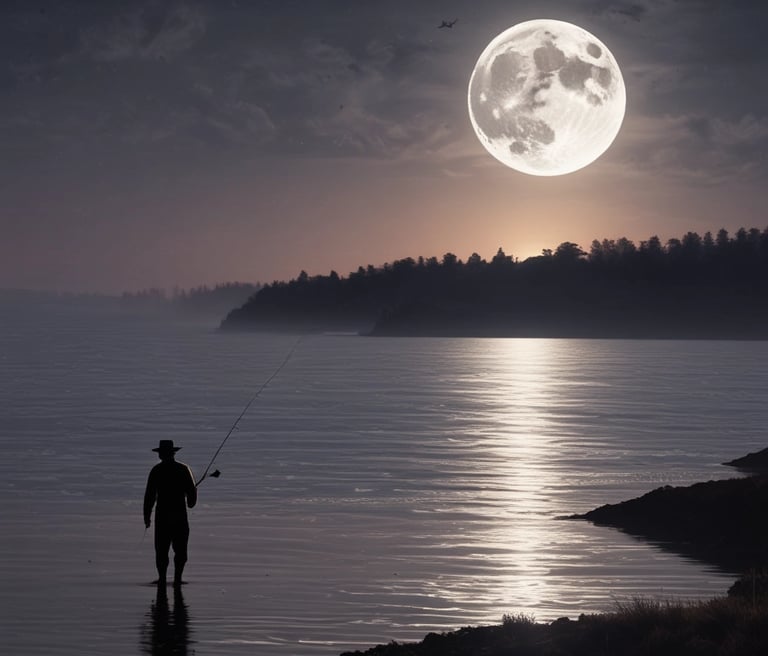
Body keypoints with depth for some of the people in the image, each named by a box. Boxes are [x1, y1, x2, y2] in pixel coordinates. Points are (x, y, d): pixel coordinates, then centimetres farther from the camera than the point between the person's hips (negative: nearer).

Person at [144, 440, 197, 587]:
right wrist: (191, 503, 28)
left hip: (162, 515, -1)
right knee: (180, 549, 7)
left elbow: (150, 495, -5)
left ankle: (162, 577, 0)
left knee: (161, 549, 4)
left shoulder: (156, 470, -2)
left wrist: (147, 515, 1)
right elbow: (192, 491, 7)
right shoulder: (183, 469, 2)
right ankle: (177, 577, 0)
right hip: (180, 514, 1)